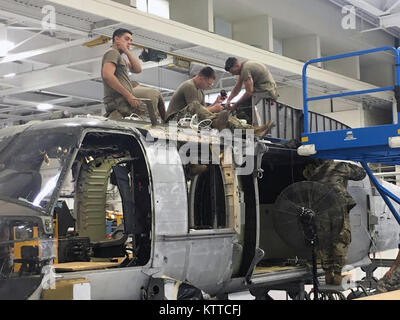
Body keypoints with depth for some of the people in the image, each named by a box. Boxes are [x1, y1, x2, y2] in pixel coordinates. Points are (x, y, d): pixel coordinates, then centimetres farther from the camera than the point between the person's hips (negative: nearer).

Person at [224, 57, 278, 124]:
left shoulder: (246, 69, -19)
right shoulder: (243, 66, 13)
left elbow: (249, 92, -19)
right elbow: (237, 87, 17)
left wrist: (235, 105, -11)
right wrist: (228, 100, 4)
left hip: (267, 92, -11)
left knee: (240, 107, -18)